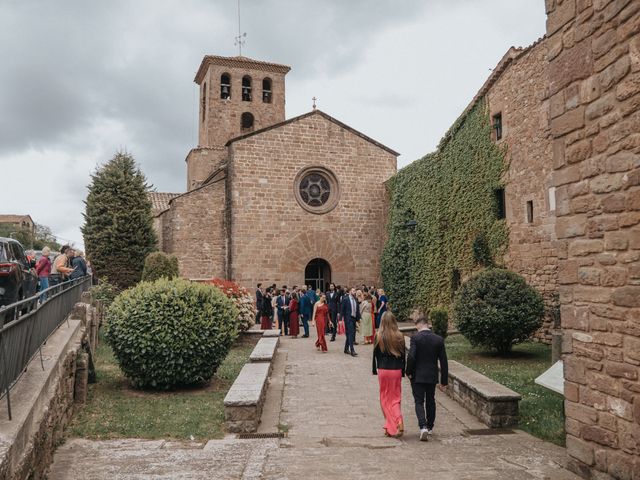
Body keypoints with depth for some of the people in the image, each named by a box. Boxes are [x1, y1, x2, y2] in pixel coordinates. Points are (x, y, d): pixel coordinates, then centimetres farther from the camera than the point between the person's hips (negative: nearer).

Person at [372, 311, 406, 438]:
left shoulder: (378, 336, -9)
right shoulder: (400, 336, -4)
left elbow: (375, 354, -3)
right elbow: (403, 355, 2)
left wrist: (375, 370, 8)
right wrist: (403, 371, 10)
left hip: (383, 370, -2)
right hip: (397, 370, 2)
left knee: (385, 398, 11)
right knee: (395, 398, 12)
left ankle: (390, 428, 10)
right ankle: (398, 422, -3)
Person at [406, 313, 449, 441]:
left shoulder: (415, 338, -14)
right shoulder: (439, 339, -2)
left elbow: (411, 357, -21)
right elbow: (443, 362, 0)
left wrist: (409, 372, -5)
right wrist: (444, 381, 6)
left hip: (417, 376, -3)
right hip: (432, 377, 4)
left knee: (419, 402, 4)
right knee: (430, 401, 20)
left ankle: (423, 427, -13)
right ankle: (430, 427, 30)